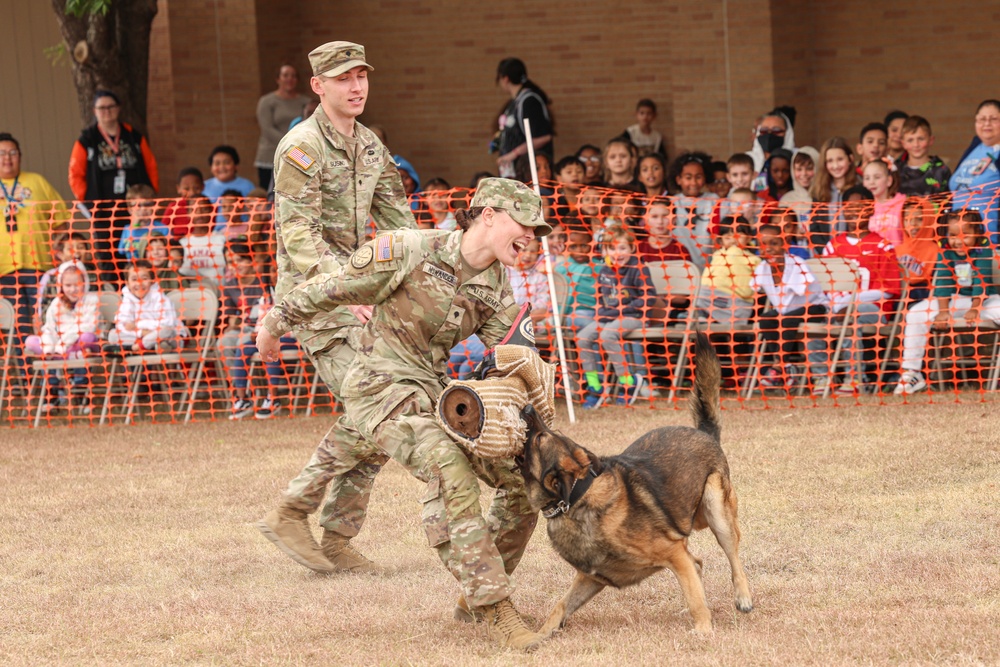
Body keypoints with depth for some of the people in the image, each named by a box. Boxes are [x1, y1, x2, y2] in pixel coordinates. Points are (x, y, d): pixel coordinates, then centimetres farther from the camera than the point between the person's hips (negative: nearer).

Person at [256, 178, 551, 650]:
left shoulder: (498, 292, 5)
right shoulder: (408, 251, -15)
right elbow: (333, 288, -5)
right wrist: (274, 323, 6)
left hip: (438, 390, 8)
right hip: (382, 385, -8)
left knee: (525, 478, 1)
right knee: (454, 475, -29)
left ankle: (476, 593, 18)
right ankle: (494, 610, -28)